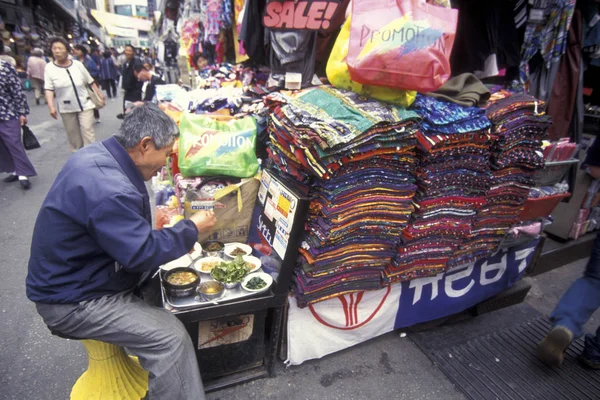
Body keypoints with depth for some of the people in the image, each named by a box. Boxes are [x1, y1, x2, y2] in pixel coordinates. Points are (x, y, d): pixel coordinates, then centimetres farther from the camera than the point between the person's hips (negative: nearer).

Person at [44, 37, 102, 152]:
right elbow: (49, 89, -8)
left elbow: (91, 82, 6)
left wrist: (100, 96, 8)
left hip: (85, 105, -1)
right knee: (73, 135, 12)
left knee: (88, 132, -4)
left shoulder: (77, 64, -2)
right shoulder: (49, 67, -4)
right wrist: (51, 106, -19)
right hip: (66, 108, 1)